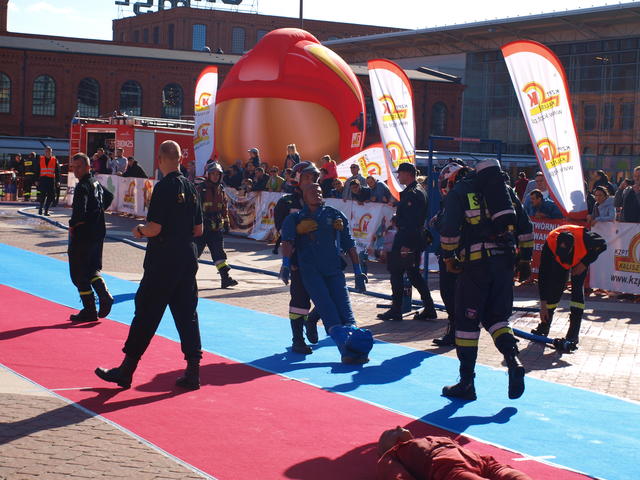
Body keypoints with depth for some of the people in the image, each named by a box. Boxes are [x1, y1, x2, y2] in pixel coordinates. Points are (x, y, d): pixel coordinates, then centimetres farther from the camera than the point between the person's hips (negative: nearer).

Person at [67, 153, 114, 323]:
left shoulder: (82, 187, -18)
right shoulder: (96, 183, 11)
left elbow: (79, 212, -28)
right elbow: (109, 197, 30)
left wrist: (72, 224, -10)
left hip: (83, 235, -9)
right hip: (98, 233, 9)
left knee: (79, 274, 1)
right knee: (92, 269, 19)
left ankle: (89, 311, 3)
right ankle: (104, 295, -2)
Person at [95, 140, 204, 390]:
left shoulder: (164, 187, -14)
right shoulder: (191, 187, 8)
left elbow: (154, 228, -19)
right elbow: (198, 229, 13)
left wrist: (140, 230, 1)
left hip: (163, 262, -7)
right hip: (188, 260, 7)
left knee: (146, 315, 1)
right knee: (187, 314, 9)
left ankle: (126, 370, 8)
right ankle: (193, 372, 8)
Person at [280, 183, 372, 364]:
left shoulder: (335, 215, 19)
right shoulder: (295, 218, 13)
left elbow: (349, 244, 20)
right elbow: (287, 240, -4)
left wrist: (358, 272, 15)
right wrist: (286, 264, -21)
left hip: (334, 270, 2)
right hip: (310, 271, -2)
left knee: (344, 308, -15)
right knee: (328, 312, -18)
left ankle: (356, 348, -27)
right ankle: (345, 348, -30)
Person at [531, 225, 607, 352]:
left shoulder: (585, 238, -41)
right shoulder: (550, 244, -37)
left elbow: (602, 245, -17)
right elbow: (543, 276, -30)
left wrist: (585, 263, -23)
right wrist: (543, 305, -29)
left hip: (580, 260, -1)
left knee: (577, 288, -18)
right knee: (554, 289, -7)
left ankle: (573, 335, -19)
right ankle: (544, 326, 15)